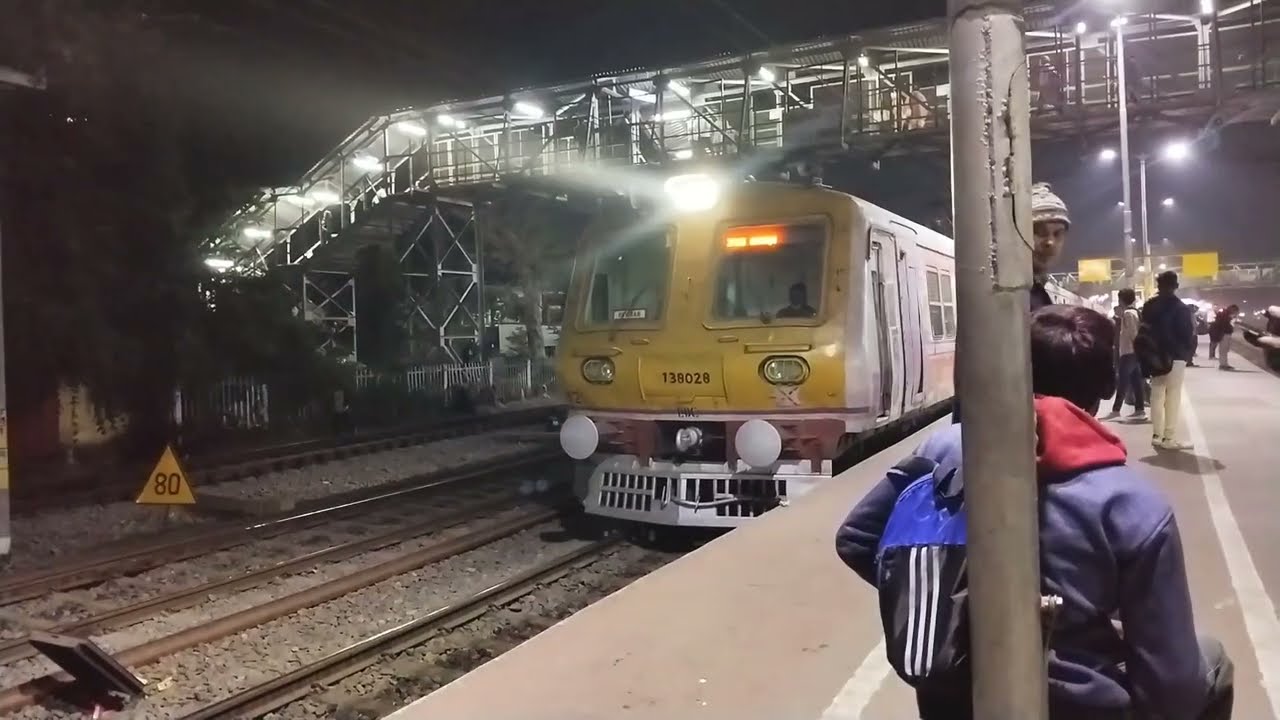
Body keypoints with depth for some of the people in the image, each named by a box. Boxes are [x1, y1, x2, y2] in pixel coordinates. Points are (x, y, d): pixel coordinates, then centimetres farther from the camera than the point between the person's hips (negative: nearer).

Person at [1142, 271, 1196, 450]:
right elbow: (1188, 334, -10)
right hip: (1175, 356, -5)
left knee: (1157, 395, 10)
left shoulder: (1149, 306, 5)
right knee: (1173, 397, -2)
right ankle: (1169, 438, -2)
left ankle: (1157, 435, 12)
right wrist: (1188, 352, 7)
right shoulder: (1180, 307, -12)